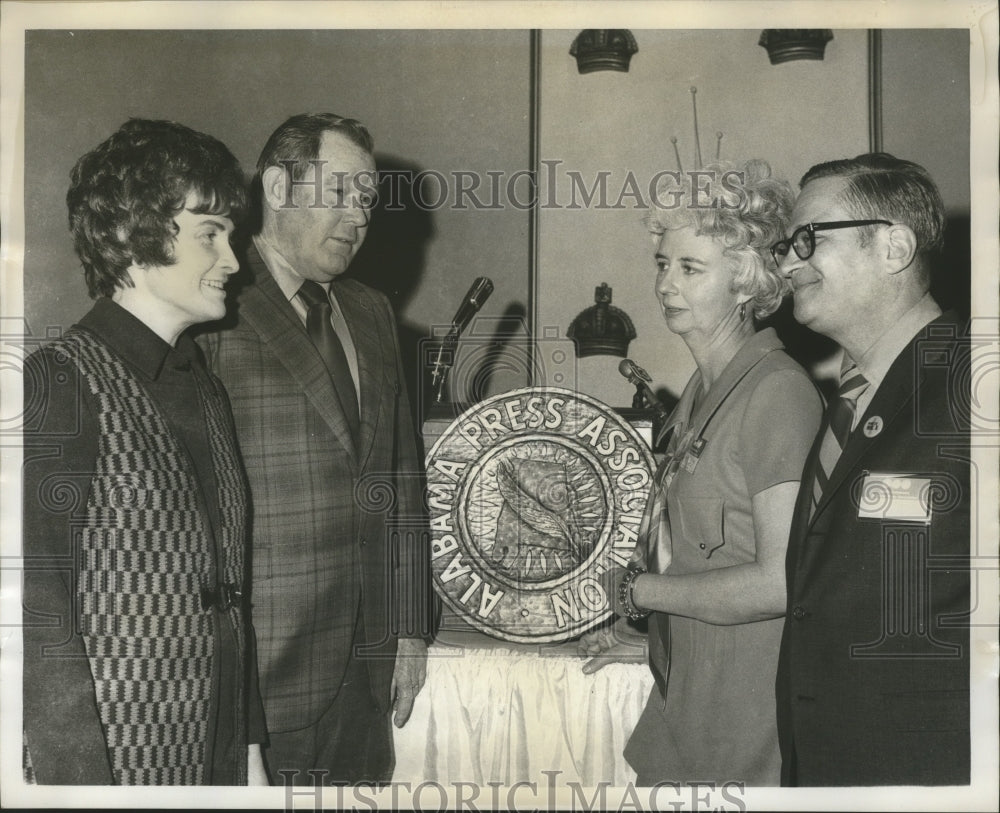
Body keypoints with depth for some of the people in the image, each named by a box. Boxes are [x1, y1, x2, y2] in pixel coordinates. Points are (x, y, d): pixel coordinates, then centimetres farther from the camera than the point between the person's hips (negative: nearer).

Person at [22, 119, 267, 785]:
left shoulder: (207, 386, 10)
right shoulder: (60, 383, -13)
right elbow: (37, 611, -17)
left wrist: (251, 747, 12)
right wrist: (81, 779, -19)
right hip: (116, 762, -6)